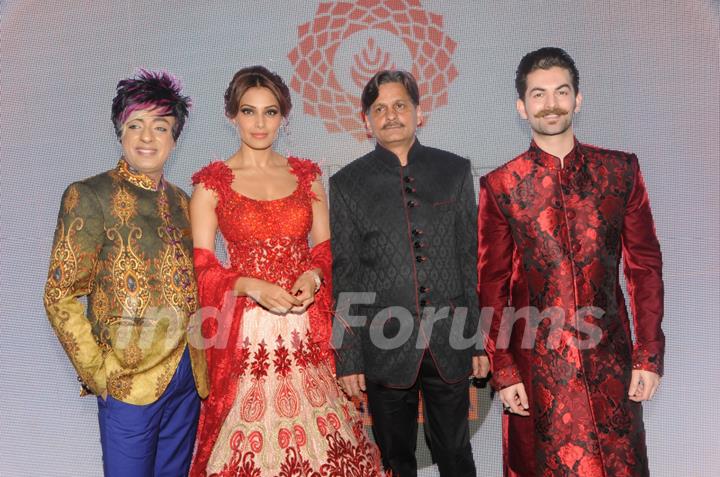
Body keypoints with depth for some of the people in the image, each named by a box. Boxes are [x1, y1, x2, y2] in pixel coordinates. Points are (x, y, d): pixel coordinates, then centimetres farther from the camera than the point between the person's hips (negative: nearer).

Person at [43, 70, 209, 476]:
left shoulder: (180, 200, 9)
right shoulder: (90, 196, -7)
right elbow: (60, 298, -8)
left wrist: (199, 360, 7)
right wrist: (98, 372, -10)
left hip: (188, 376, 5)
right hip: (129, 381, -5)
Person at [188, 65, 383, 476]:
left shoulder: (307, 176, 8)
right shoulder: (211, 184, 1)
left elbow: (326, 252, 10)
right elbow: (201, 268, -3)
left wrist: (313, 276, -11)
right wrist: (253, 287, -18)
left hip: (306, 330, 2)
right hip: (245, 331, -2)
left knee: (317, 440, 6)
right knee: (250, 441, 4)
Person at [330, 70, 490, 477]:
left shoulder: (455, 171, 4)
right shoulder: (348, 184, 1)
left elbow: (473, 259, 4)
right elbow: (345, 277, 0)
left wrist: (480, 338, 3)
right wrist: (349, 357, -1)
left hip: (450, 343, 1)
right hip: (385, 346, 0)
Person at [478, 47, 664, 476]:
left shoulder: (620, 169, 1)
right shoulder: (500, 186, -3)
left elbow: (645, 264, 3)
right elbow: (493, 285, -1)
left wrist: (649, 356, -1)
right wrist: (504, 373, -3)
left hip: (611, 359, 2)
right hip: (538, 362, -1)